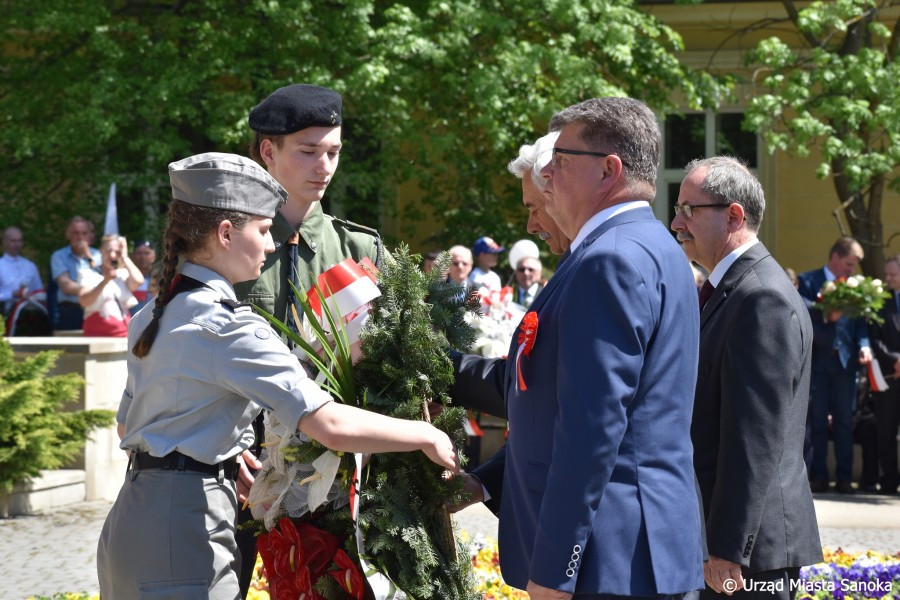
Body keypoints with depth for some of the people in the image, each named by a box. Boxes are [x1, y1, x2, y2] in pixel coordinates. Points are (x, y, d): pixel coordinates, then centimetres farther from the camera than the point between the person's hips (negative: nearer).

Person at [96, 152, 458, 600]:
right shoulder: (226, 326, -16)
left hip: (134, 524, 9)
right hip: (181, 535, -9)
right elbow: (331, 425, -22)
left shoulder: (154, 316, 12)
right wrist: (426, 435, -10)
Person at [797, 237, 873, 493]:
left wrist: (864, 345, -12)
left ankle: (844, 477, 7)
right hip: (817, 360, -2)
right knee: (817, 421, 3)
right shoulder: (808, 281, 2)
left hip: (845, 360, 2)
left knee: (844, 420, 4)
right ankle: (818, 476, 8)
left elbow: (861, 323, 6)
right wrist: (825, 316, -23)